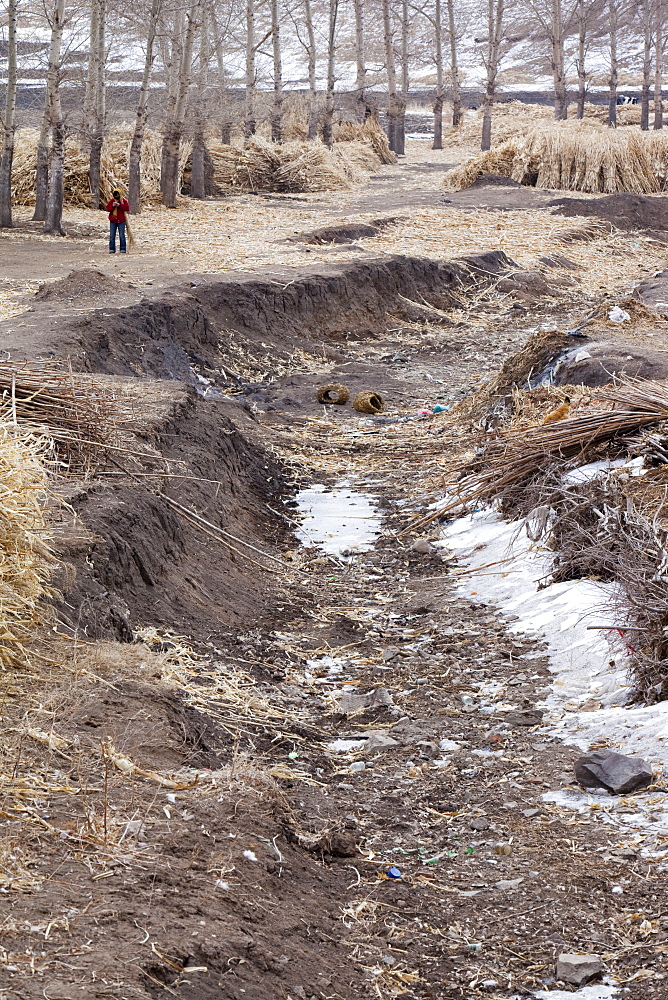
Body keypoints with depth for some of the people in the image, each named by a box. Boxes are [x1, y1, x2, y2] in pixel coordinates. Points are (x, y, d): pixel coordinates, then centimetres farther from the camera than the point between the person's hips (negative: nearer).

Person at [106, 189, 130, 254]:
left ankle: (123, 249, 3)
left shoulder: (124, 201, 0)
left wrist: (119, 205, -19)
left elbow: (127, 208, -11)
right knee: (112, 236, 2)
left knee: (122, 236, -2)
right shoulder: (111, 201, 7)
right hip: (113, 221, 2)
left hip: (121, 221, -2)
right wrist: (113, 206, -17)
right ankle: (112, 249, 7)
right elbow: (108, 209, 0)